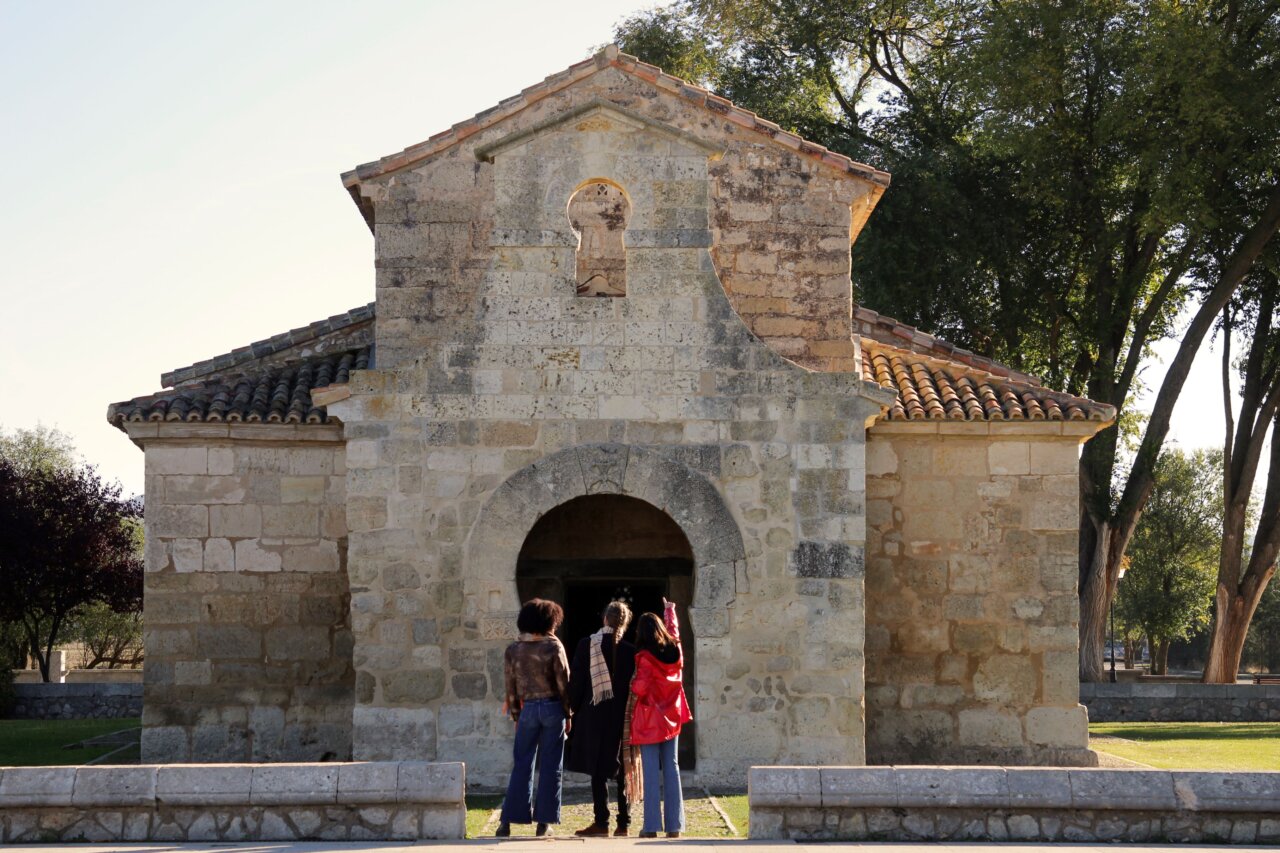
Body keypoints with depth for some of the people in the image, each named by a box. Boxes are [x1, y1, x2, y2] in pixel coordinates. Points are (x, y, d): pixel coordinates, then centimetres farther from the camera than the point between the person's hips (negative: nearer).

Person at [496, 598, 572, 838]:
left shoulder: (513, 650, 3)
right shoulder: (553, 646, -6)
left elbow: (511, 687, 6)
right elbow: (563, 683, -5)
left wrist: (516, 716, 14)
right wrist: (568, 714, 3)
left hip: (528, 709, 2)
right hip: (552, 708, -2)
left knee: (522, 765, 6)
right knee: (550, 766, 4)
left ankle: (508, 820, 0)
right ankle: (544, 821, 3)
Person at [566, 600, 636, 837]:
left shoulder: (586, 645, -4)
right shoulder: (631, 650, -6)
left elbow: (576, 682, -1)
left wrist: (573, 711, 8)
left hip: (594, 715, 0)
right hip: (623, 717, 0)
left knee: (598, 771, 4)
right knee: (624, 772, 7)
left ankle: (601, 822, 1)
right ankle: (624, 823, 7)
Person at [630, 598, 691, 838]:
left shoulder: (645, 657, -14)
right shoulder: (674, 650, 3)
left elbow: (640, 687, -20)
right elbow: (674, 630, 24)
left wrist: (633, 686, 3)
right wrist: (669, 610, 41)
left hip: (650, 720, -5)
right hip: (671, 718, 5)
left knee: (651, 772, -3)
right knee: (671, 769, 7)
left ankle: (651, 825, -5)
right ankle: (674, 825, 5)